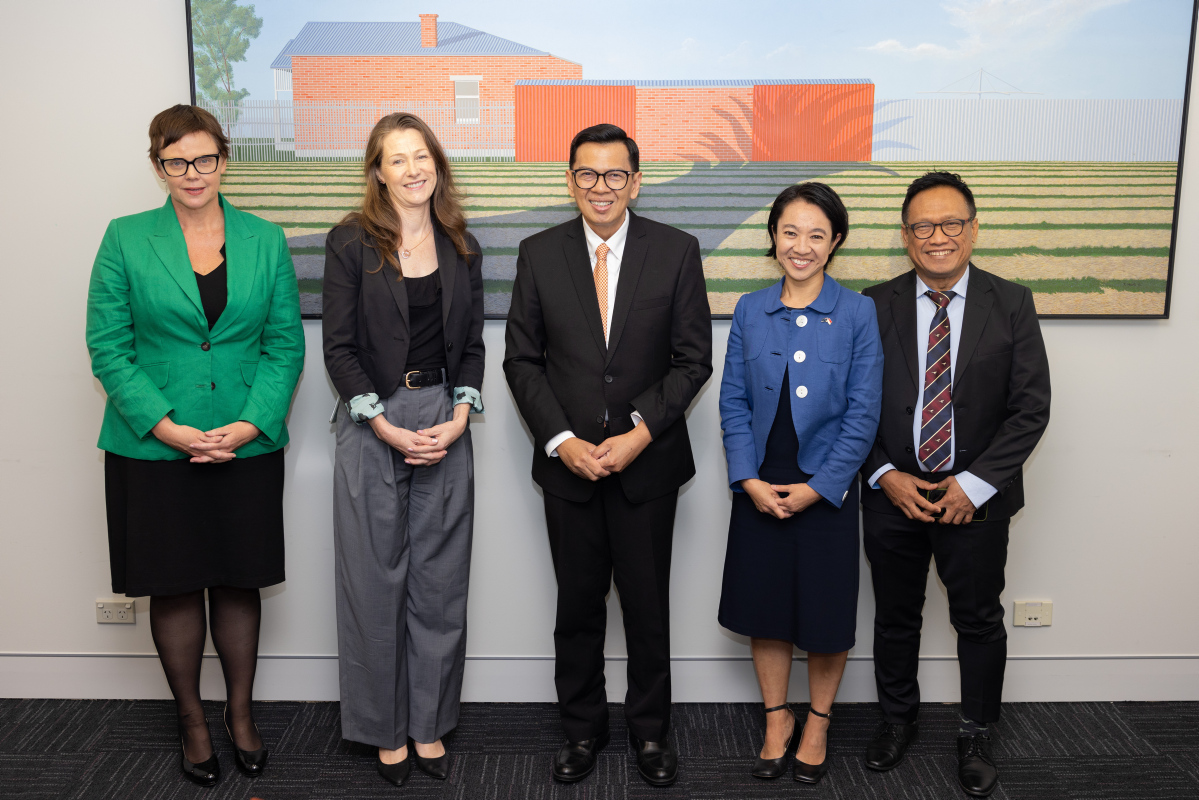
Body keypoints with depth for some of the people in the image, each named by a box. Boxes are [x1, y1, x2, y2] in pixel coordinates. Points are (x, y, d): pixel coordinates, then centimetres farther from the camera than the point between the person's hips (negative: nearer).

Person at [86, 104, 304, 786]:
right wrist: (168, 428, -14)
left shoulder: (266, 241, 4)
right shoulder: (126, 241, 1)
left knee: (239, 583, 10)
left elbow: (286, 345, 2)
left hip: (248, 447, 1)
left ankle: (242, 713, 29)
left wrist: (249, 425, -11)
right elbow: (109, 349, -3)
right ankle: (192, 718, 28)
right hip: (153, 450, -1)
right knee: (174, 587, 9)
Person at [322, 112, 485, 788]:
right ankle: (386, 730, 21)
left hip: (446, 426, 3)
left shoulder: (462, 248, 9)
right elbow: (340, 348, -5)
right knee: (375, 580, 5)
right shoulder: (351, 243, -2)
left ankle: (430, 725, 23)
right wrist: (388, 427, -13)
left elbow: (471, 345, 10)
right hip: (372, 425, -3)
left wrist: (459, 418, -5)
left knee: (440, 581, 8)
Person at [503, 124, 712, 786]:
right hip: (567, 460, 1)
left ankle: (650, 729, 29)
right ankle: (582, 727, 31)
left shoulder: (677, 251, -2)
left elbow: (693, 358, -3)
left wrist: (641, 432, -13)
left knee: (647, 603, 10)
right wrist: (562, 441, -10)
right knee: (577, 603, 12)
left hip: (648, 461, -1)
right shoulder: (538, 254, 2)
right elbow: (522, 359, 2)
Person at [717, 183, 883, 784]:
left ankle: (817, 723, 32)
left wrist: (817, 487, -12)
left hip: (826, 488, -2)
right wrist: (750, 480, -9)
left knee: (826, 612, 9)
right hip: (759, 488, 2)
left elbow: (864, 412, -7)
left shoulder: (857, 313, -5)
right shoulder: (749, 311, 2)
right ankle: (777, 720, 32)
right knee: (764, 605, 12)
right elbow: (733, 401, 2)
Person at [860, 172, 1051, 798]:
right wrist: (885, 476, -12)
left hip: (975, 499, -1)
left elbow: (1030, 407, -7)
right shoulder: (875, 307, -2)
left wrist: (976, 483, -14)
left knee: (979, 620, 13)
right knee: (895, 616, 16)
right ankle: (898, 717, 38)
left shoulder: (1011, 304, -4)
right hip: (892, 494, 1)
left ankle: (976, 736, 33)